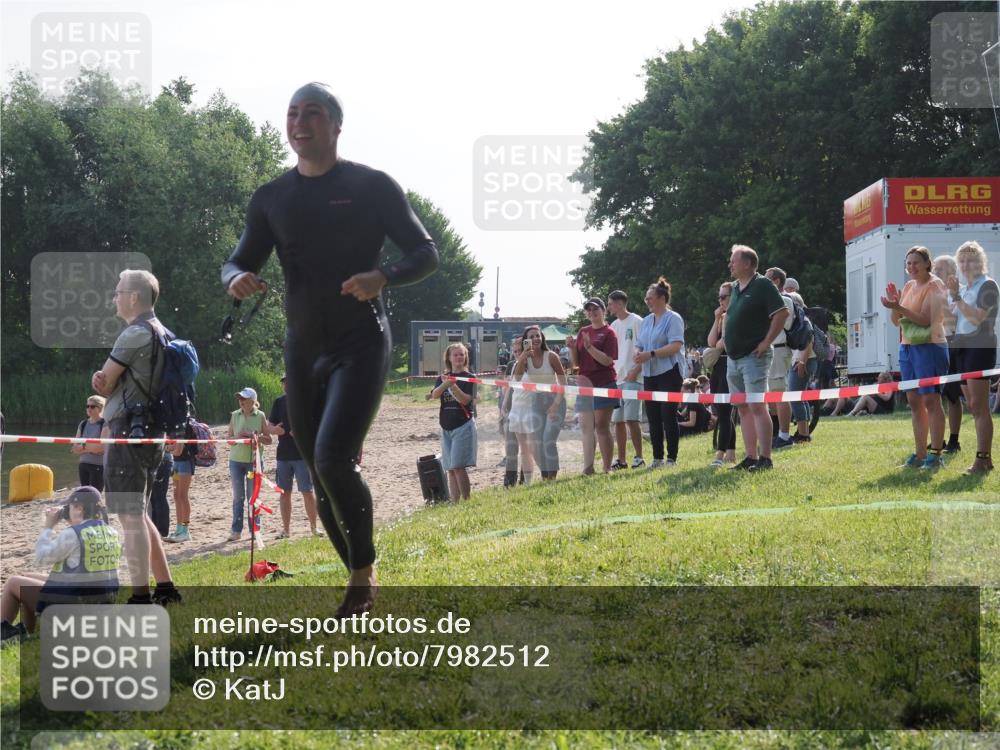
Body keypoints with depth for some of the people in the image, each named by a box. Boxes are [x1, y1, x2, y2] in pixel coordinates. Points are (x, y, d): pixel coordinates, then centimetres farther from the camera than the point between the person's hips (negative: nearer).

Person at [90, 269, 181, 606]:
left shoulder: (135, 333, -13)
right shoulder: (162, 334, 17)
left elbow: (104, 385, -8)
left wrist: (104, 382, 14)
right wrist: (104, 379, 0)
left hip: (129, 430, -10)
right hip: (151, 430, 10)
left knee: (130, 515, -9)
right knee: (138, 514, 15)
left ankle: (141, 596, -11)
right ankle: (165, 587, 15)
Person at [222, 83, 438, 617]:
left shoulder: (372, 186, -4)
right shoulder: (271, 199, 8)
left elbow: (425, 254, -3)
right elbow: (237, 262, 10)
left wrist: (382, 277, -25)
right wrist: (236, 279, -16)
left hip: (361, 346, -5)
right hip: (303, 352, 5)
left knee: (333, 457, -22)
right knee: (321, 475, 7)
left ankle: (364, 571, -4)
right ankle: (361, 578, 22)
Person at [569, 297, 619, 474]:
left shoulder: (608, 332, -5)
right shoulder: (582, 332, 12)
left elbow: (608, 360, -15)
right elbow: (576, 362, 13)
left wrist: (589, 347, -23)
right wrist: (572, 347, -5)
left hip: (603, 385, -6)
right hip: (585, 383, 6)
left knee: (601, 426, -6)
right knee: (586, 427, 6)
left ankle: (607, 468, -3)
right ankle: (588, 467, 9)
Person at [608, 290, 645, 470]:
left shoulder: (636, 322, -5)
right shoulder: (614, 326, 17)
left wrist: (636, 371, -16)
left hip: (632, 379, -7)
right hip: (615, 379, 7)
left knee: (631, 418, -11)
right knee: (618, 420, 7)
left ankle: (639, 457, -4)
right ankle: (621, 459, 12)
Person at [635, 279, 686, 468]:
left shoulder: (673, 319, -7)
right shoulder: (646, 321, 16)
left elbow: (676, 346, -18)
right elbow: (639, 345, 19)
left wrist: (651, 354, -23)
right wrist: (638, 354, -6)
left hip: (669, 373, -7)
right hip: (650, 375, 7)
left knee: (668, 416, -6)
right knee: (653, 418, 7)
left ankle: (671, 458, 0)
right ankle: (657, 458, 14)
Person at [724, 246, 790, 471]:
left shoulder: (762, 285, -8)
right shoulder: (735, 288, 16)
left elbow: (782, 313, -15)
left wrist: (767, 342, -16)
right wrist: (726, 335, 15)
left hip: (753, 357, -9)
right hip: (734, 358, 9)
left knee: (757, 406, -11)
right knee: (743, 408, 8)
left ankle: (765, 459, -11)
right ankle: (750, 457, 12)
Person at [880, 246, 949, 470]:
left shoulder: (934, 285, -6)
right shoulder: (908, 287, 15)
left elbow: (926, 319, -17)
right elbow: (897, 321, 15)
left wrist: (900, 308, -23)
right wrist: (894, 305, -4)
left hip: (930, 347, -8)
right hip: (907, 348, 8)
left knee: (931, 401, -9)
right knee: (914, 402, 7)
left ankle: (935, 454, -7)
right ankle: (919, 454, 12)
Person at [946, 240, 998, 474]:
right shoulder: (962, 288, 17)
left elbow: (977, 318, -18)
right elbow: (951, 319, 16)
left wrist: (956, 298, -18)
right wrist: (951, 296, 5)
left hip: (980, 348, -8)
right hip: (962, 348, 8)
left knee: (979, 406, -12)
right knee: (973, 407, 8)